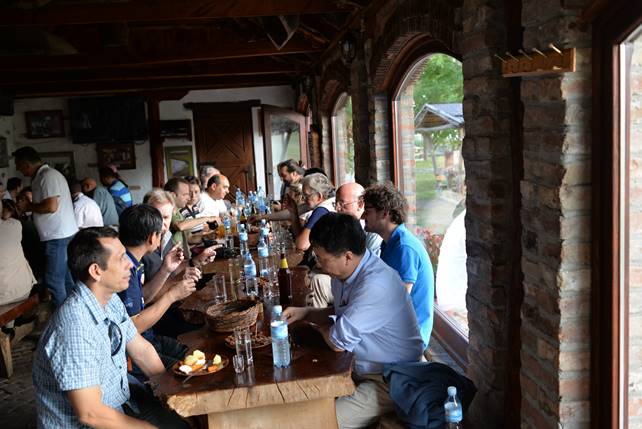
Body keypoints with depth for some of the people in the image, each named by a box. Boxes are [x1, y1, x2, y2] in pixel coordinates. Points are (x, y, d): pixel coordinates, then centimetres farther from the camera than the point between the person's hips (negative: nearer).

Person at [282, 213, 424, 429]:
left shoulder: (376, 286, -30)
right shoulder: (344, 272, 0)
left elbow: (338, 342, -24)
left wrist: (321, 325, -3)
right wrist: (305, 312, 4)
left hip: (390, 381, -9)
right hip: (361, 368, 9)